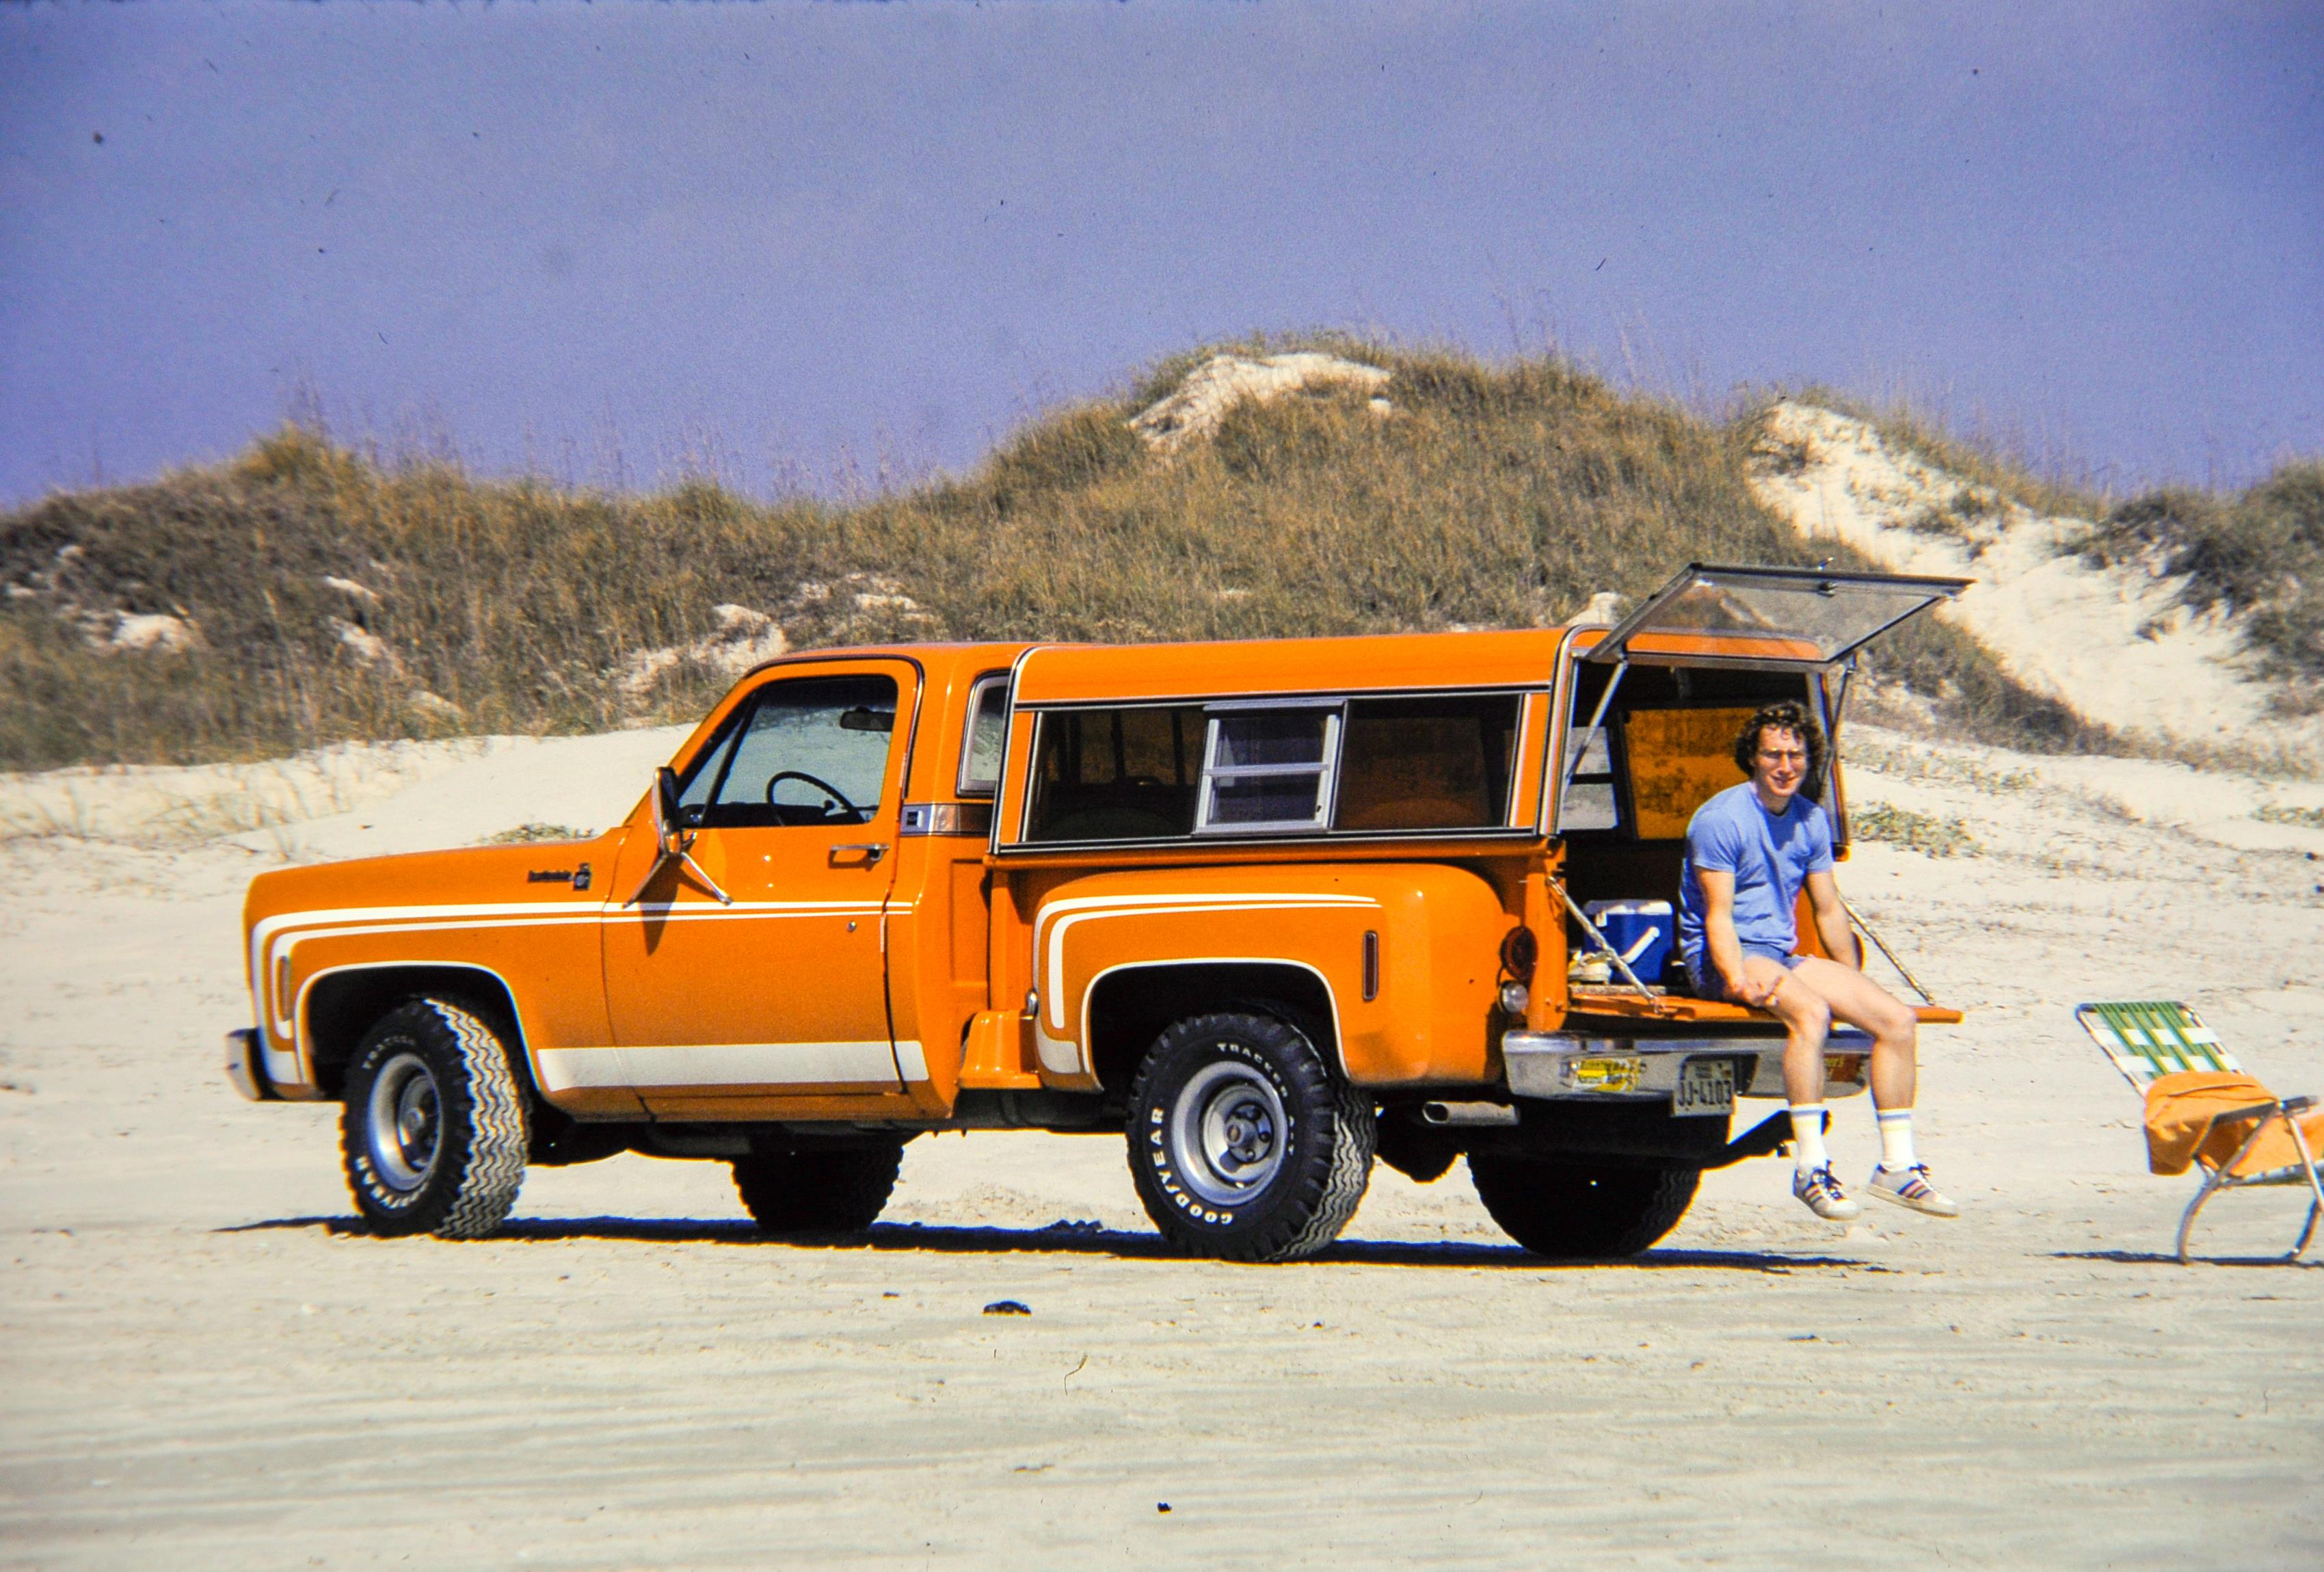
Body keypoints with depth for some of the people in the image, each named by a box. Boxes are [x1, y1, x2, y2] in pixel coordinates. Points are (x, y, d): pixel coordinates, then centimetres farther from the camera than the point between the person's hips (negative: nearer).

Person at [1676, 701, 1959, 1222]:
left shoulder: (1811, 821, 12)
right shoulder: (1722, 818, -10)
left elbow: (1830, 912, 19)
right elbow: (1718, 914, -15)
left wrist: (1856, 987, 12)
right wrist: (1738, 980, -30)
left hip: (1783, 956, 8)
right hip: (1721, 960, -8)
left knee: (1899, 1018, -8)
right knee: (1810, 1012, -36)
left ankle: (1897, 1165, -5)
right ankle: (1811, 1169, -37)